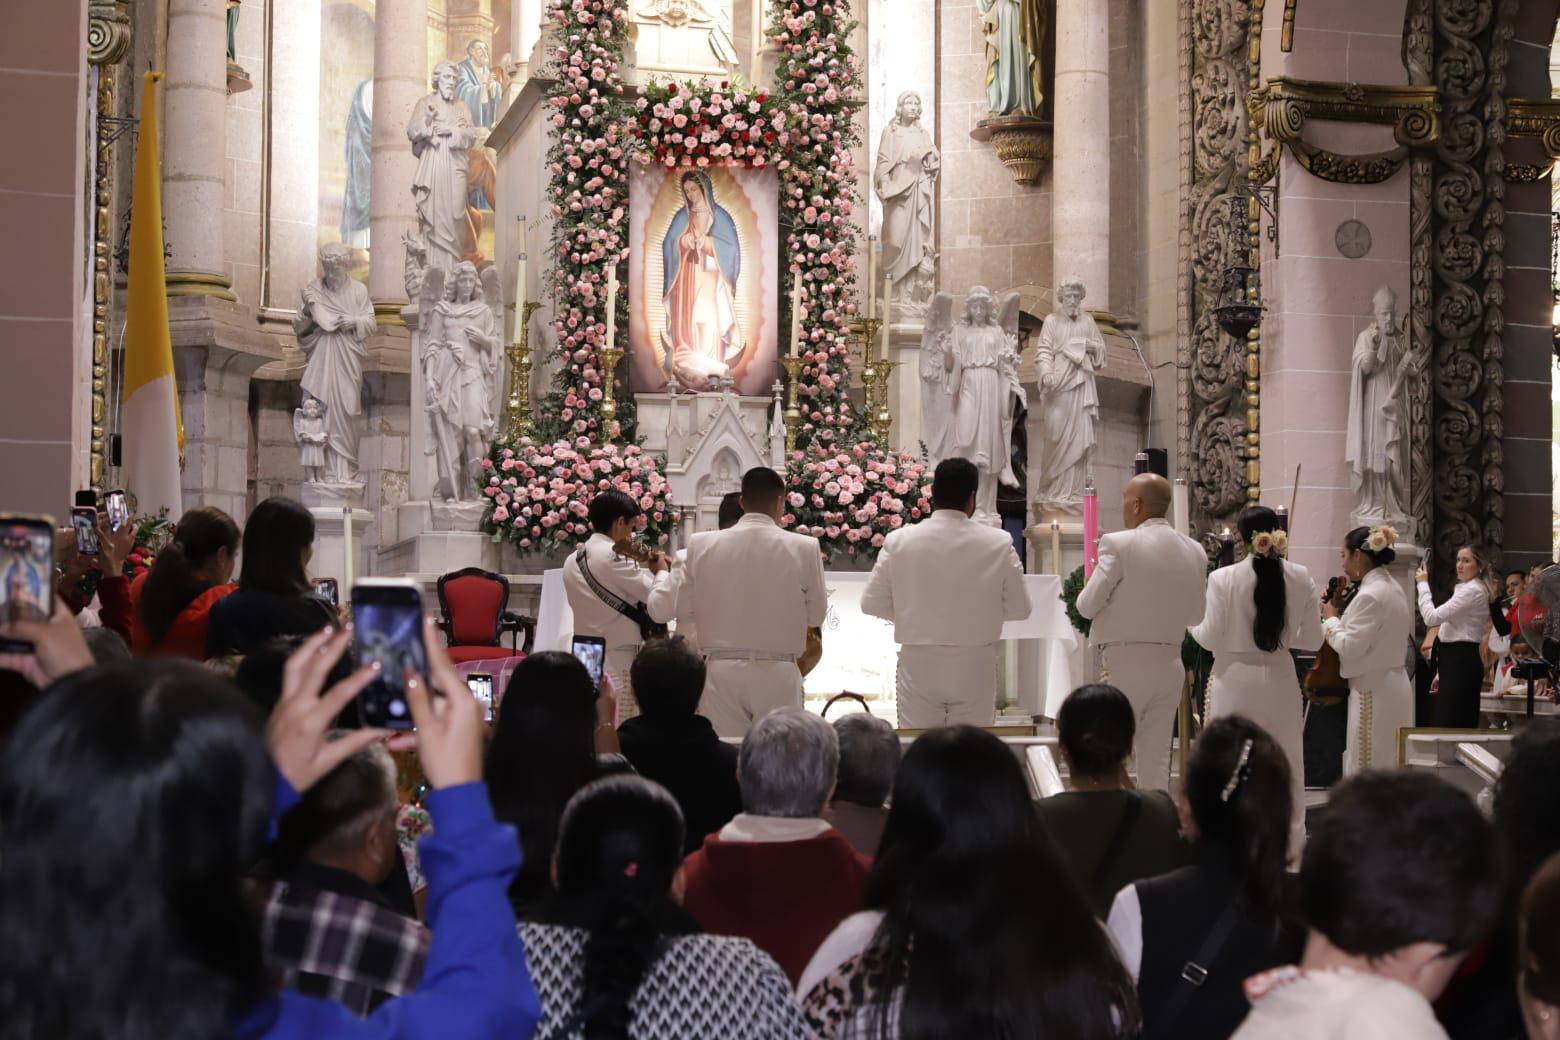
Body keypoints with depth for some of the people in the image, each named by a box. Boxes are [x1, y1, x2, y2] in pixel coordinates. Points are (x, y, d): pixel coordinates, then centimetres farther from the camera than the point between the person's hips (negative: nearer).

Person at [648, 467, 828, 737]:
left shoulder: (702, 545, -1)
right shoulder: (804, 548, -6)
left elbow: (676, 606, 7)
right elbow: (816, 616, 4)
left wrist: (663, 574, 26)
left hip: (721, 671, 2)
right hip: (777, 673, -1)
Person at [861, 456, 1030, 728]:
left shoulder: (899, 541, -5)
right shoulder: (998, 543, -7)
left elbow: (871, 603, 0)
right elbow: (1019, 609, 0)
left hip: (918, 665, 0)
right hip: (974, 667, 0)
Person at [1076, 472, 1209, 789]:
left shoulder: (1119, 544, -12)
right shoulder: (1194, 551, 6)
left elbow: (1087, 605, -10)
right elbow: (1196, 614, 12)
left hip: (1125, 662, -5)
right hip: (1170, 663, 5)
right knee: (1157, 759, 10)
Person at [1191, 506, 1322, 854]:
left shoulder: (1223, 578, -12)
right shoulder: (1301, 578, -4)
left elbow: (1210, 638, -8)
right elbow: (1312, 639, 1)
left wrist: (1192, 624, 12)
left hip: (1235, 680, -2)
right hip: (1280, 679, 2)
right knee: (1285, 763, 13)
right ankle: (1289, 842, 20)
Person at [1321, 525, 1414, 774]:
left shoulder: (1370, 595, -18)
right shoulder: (1391, 587, 12)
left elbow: (1350, 646, -18)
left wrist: (1331, 619, -4)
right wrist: (1341, 618, 9)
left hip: (1374, 691, -10)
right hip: (1391, 685, 10)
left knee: (1368, 767, -4)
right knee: (1388, 766, 11)